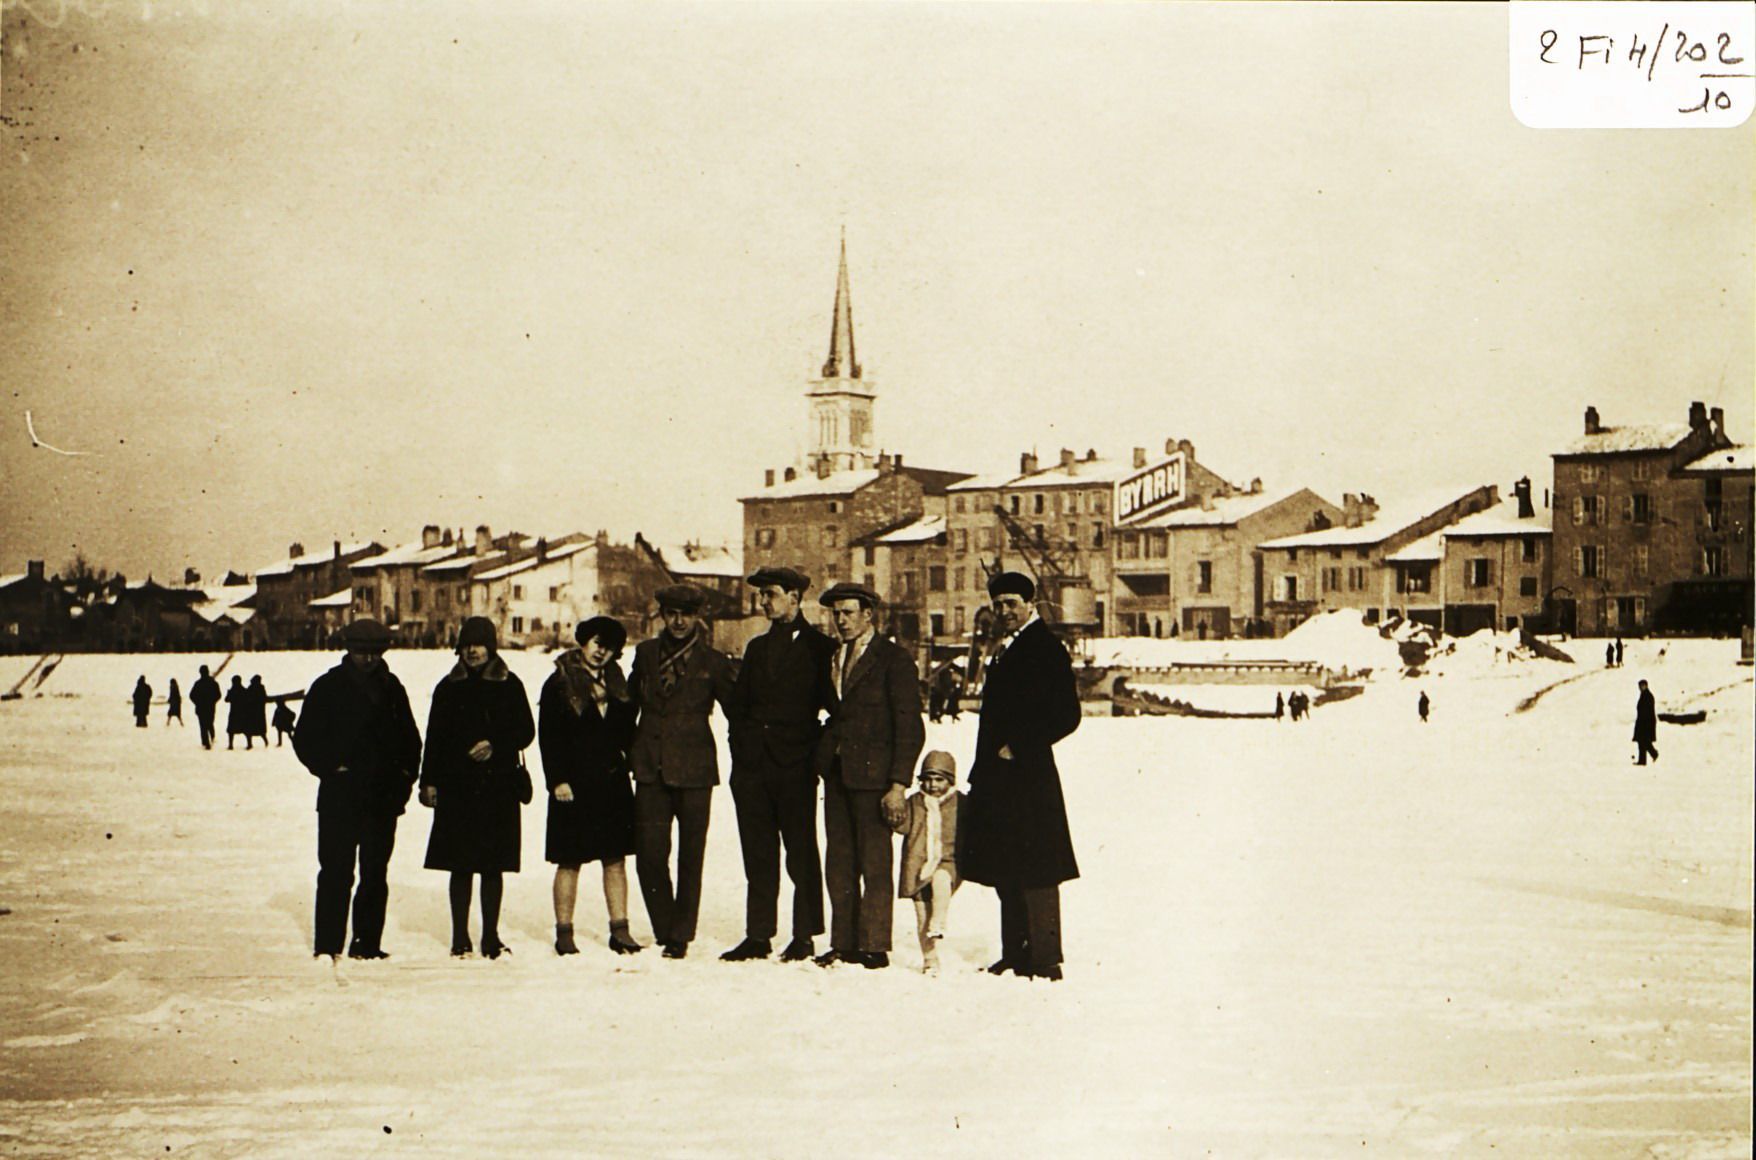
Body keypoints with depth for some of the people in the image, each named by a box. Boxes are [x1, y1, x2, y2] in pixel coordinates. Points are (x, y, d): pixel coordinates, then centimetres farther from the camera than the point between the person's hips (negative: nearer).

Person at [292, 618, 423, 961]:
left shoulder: (392, 688, 12)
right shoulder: (328, 687, 1)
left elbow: (410, 738, 19)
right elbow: (305, 738, 1)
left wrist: (405, 775, 7)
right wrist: (332, 769, -8)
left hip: (384, 795, 4)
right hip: (340, 795, -4)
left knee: (375, 873, 7)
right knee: (337, 872, -5)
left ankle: (368, 943, 14)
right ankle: (328, 945, 0)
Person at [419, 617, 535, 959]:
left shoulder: (509, 685, 6)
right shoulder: (449, 687, 8)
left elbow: (526, 731, 5)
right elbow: (435, 737, 8)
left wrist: (495, 746, -11)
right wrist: (429, 780, 2)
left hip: (499, 784, 0)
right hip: (458, 785, 0)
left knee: (493, 865, 2)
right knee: (461, 865, 1)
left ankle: (491, 938, 10)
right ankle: (460, 939, 7)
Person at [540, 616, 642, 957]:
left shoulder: (616, 683, 14)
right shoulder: (559, 683, -1)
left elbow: (627, 731, 15)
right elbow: (548, 736, -5)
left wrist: (606, 700, 0)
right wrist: (558, 780, -11)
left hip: (612, 782, 4)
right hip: (574, 785, -4)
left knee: (616, 858, 4)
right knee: (570, 861, 1)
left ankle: (620, 929, 8)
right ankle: (564, 933, 8)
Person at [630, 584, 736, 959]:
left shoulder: (713, 662, 2)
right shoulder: (646, 653, 10)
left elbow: (735, 711, 5)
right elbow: (629, 702, 19)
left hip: (694, 771, -2)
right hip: (651, 769, 2)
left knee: (690, 857, 3)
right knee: (649, 855, -3)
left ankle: (681, 936, 14)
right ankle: (665, 931, 13)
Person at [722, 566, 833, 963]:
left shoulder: (819, 647, 0)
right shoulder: (757, 647, 18)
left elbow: (831, 702, -1)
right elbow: (738, 704, 19)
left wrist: (814, 747, -6)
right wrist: (743, 744, 7)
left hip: (794, 767, -5)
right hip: (752, 766, 5)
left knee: (801, 853, -1)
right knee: (758, 856, 6)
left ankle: (804, 937, 4)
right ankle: (758, 936, 10)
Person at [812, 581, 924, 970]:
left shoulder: (894, 659, -5)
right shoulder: (835, 658, 16)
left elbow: (910, 728, -9)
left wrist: (899, 784, -15)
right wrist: (826, 754, 7)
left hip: (873, 774, -7)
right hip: (837, 773, 7)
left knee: (874, 863, -3)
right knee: (839, 862, 8)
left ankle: (874, 947, 3)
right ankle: (843, 944, 14)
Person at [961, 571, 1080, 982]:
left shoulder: (1045, 648, -10)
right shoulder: (1006, 650, 18)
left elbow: (1066, 715, -16)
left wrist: (1018, 748, -14)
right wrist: (984, 769, 13)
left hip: (1027, 776, -9)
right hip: (999, 780, 10)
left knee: (1034, 873, -8)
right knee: (1006, 872, 12)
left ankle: (1044, 961, -5)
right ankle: (1015, 956, 18)